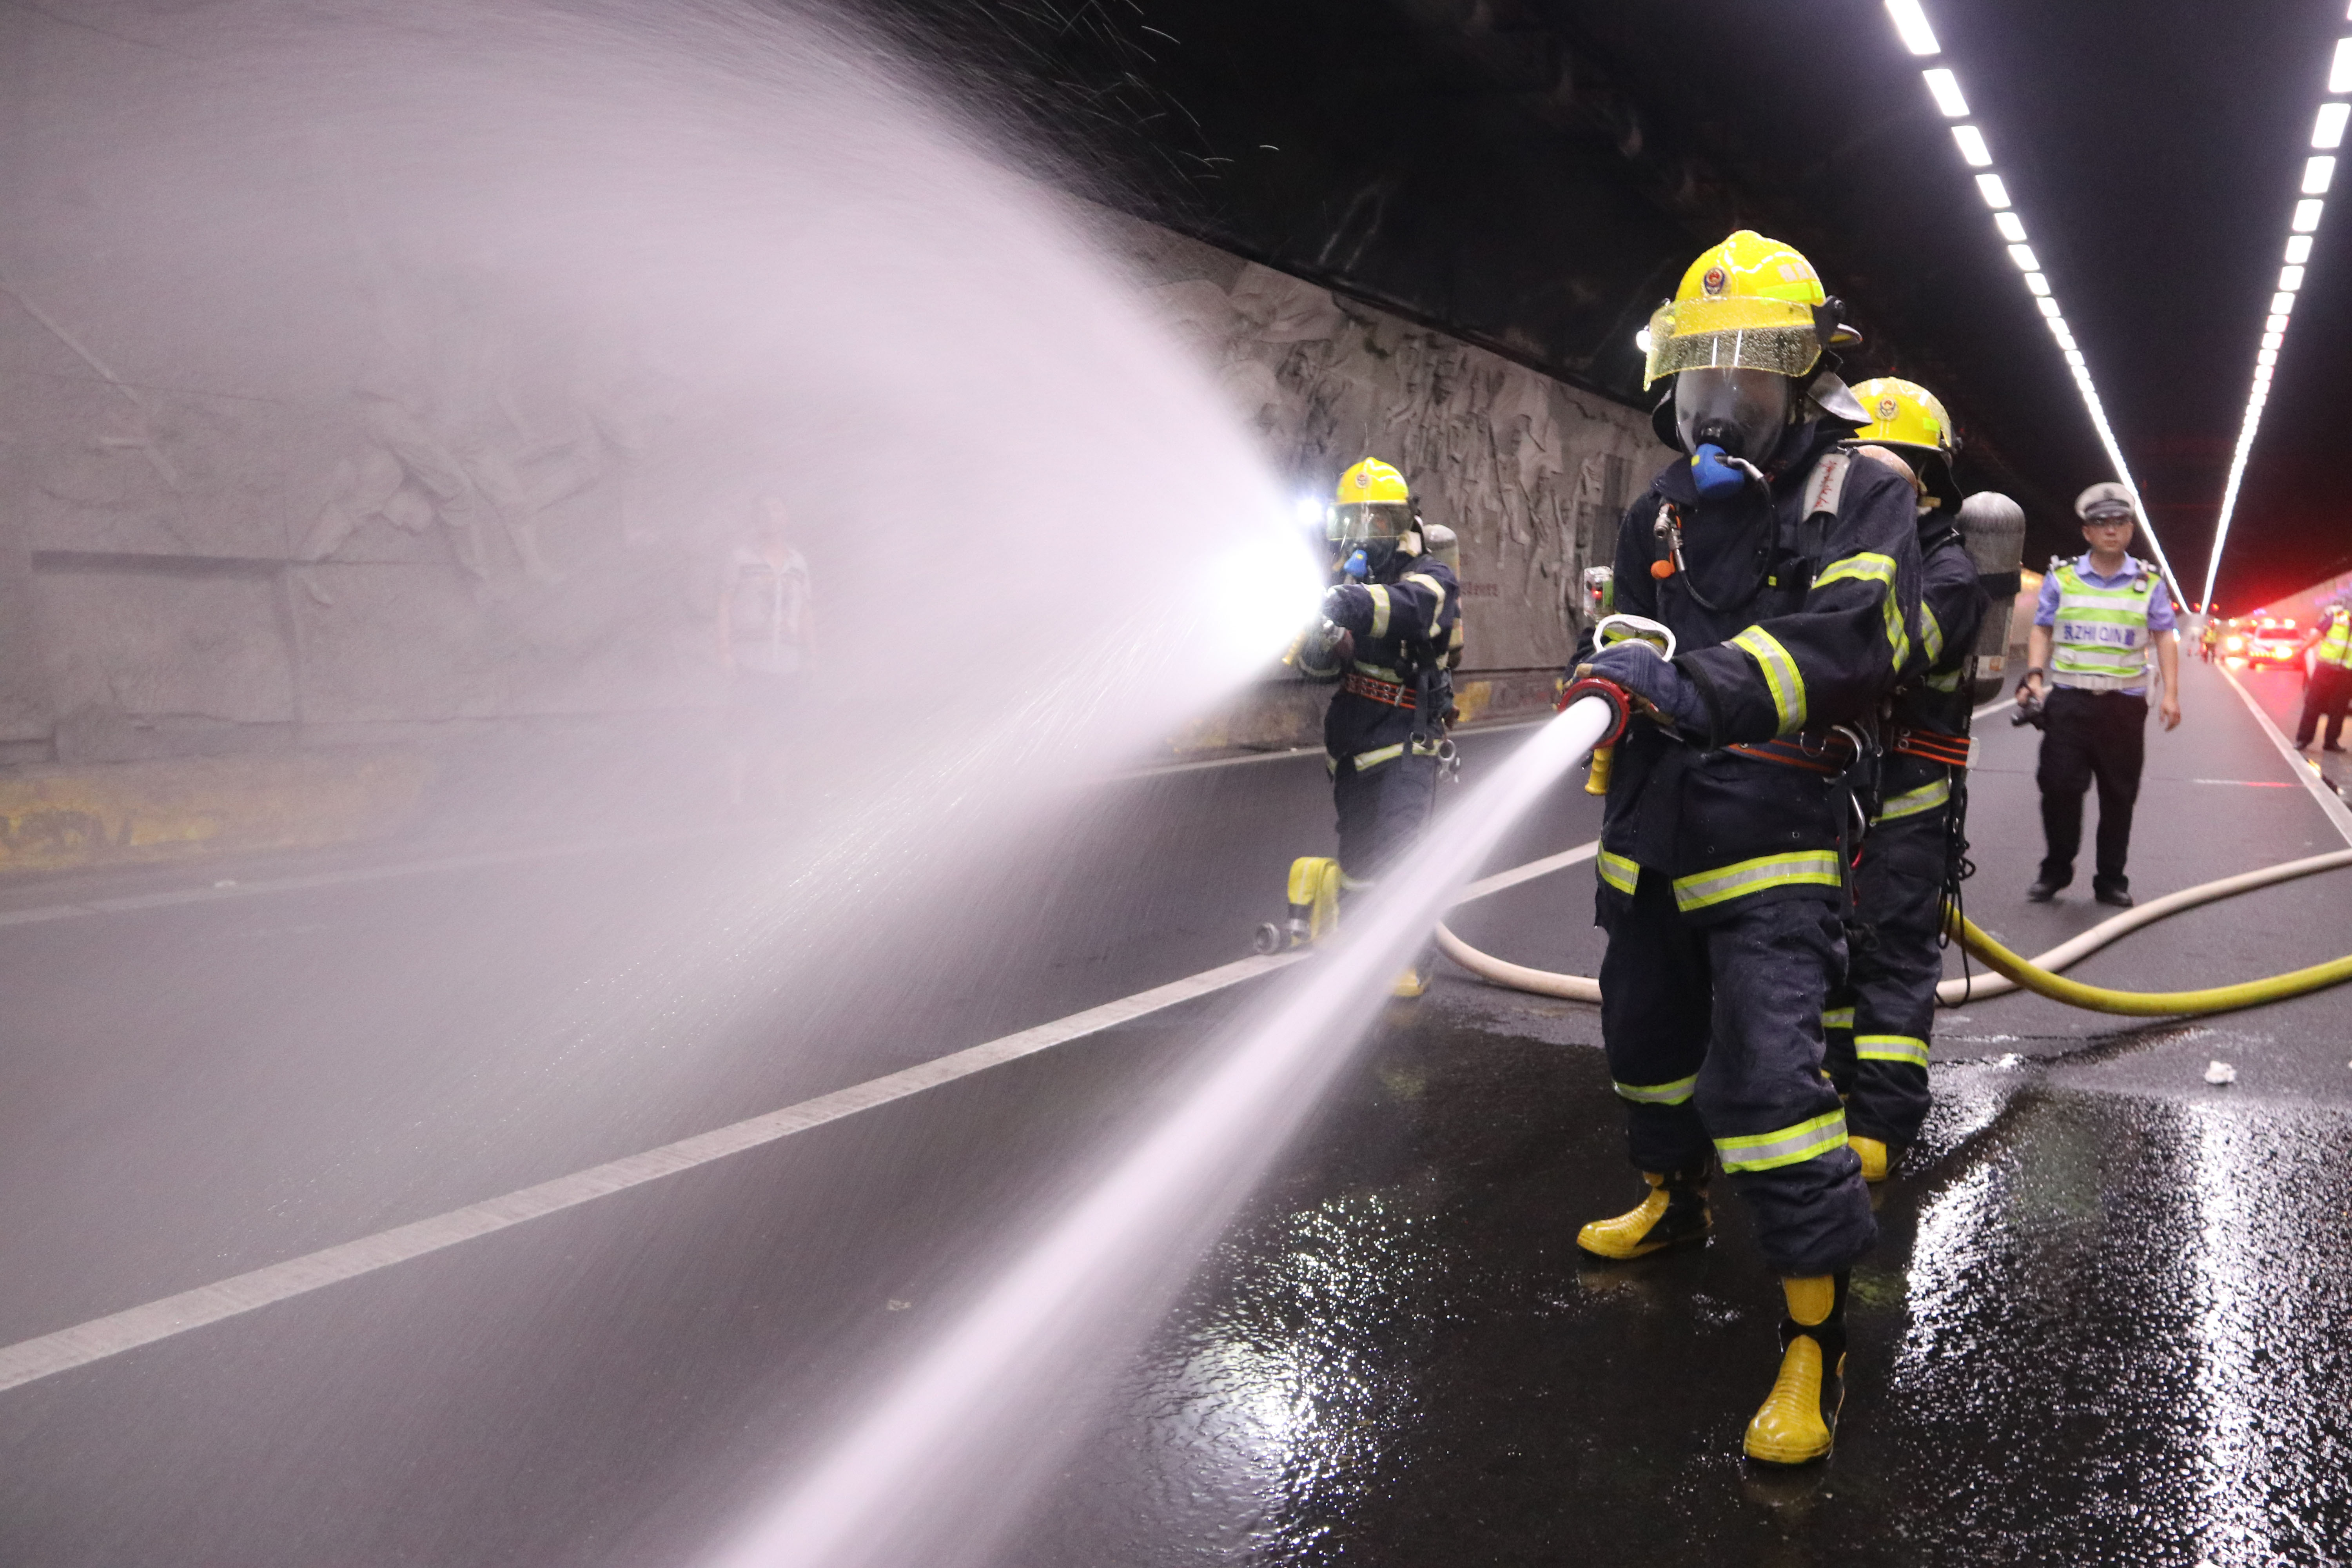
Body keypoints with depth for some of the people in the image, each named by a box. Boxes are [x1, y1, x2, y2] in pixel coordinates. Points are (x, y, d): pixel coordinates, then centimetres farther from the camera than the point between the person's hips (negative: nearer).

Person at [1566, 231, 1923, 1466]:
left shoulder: (1861, 493, -5)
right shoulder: (1661, 514, 13)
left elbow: (1856, 641, -22)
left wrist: (1702, 684, -35)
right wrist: (1623, 672, -6)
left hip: (1771, 844, -6)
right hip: (1651, 835, 7)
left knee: (1766, 1079, -15)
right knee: (1648, 1038, 21)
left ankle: (1817, 1338, -1)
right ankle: (1674, 1199, 48)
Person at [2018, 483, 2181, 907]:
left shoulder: (2149, 583, 7)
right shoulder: (2062, 578, 7)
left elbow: (2165, 637, 6)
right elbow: (2042, 631, 9)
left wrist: (2170, 693, -4)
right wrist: (2034, 676, -6)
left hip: (2124, 703, 1)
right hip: (2067, 700, -1)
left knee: (2119, 795, 5)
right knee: (2059, 787, -5)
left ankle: (2111, 880, 15)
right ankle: (2055, 870, 11)